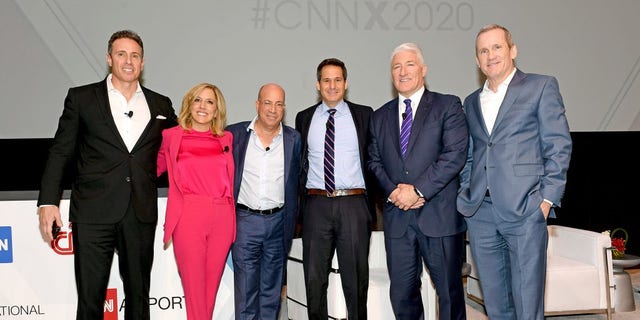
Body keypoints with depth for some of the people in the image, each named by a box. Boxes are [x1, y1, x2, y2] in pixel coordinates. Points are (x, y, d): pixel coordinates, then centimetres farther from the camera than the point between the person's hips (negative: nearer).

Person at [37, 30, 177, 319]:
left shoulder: (161, 105, 11)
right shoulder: (81, 98, 4)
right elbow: (60, 152, 2)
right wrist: (48, 202, -5)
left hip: (141, 215, 2)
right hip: (94, 213, -2)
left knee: (138, 295, 12)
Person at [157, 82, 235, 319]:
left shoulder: (227, 139, 13)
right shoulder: (171, 136, 7)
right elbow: (155, 167, 17)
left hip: (222, 219, 3)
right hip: (188, 217, -2)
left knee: (211, 289, 7)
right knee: (194, 289, -2)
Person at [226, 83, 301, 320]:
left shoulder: (293, 138, 4)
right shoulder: (235, 134, 0)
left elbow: (295, 182, 9)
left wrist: (291, 221, 5)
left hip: (278, 221, 1)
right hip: (245, 220, -1)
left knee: (271, 290, 11)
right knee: (245, 288, 3)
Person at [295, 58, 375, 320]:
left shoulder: (364, 115, 4)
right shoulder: (304, 118, 10)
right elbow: (299, 163, 13)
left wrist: (371, 201, -1)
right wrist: (303, 198, 5)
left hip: (354, 204, -1)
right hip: (316, 206, 2)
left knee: (356, 277, 7)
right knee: (314, 278, 9)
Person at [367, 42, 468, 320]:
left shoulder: (448, 106, 1)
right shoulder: (380, 116, 15)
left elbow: (455, 154, -10)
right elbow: (375, 161, 12)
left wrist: (417, 190, -14)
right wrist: (393, 191, -6)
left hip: (439, 214, -4)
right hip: (397, 216, 4)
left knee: (449, 291, 7)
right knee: (402, 293, 10)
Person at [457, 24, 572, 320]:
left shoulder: (541, 87, 4)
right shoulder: (471, 102, 19)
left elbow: (558, 146, -1)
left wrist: (547, 198, -9)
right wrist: (465, 196, 8)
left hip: (525, 210, -4)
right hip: (480, 214, 5)